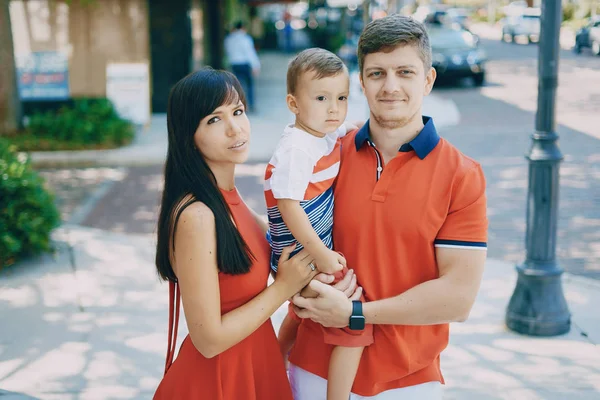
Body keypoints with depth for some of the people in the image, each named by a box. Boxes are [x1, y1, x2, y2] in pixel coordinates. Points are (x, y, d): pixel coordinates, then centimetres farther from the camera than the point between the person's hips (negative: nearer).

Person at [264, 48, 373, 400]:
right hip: (305, 259, -10)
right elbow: (289, 206, -26)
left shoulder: (330, 134, 2)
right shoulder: (296, 150, -24)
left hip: (321, 250, 10)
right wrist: (321, 254, -26)